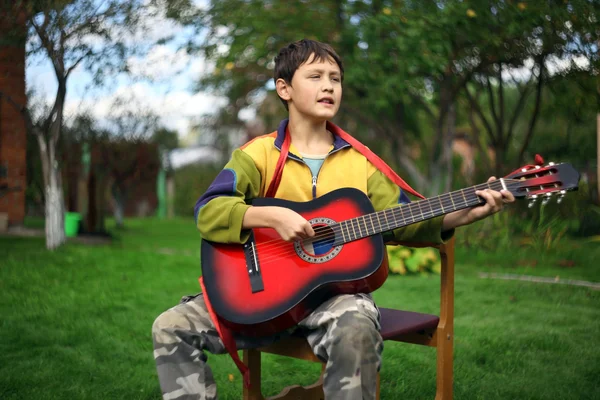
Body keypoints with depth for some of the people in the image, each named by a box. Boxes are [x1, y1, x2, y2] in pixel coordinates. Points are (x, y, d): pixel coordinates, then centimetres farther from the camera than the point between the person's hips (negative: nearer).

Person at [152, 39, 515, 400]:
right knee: (171, 326, -13)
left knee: (356, 331, -35)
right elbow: (208, 211, -8)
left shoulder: (358, 160, 10)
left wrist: (464, 214, -8)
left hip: (336, 287, 0)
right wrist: (271, 216, -24)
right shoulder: (258, 153, 3)